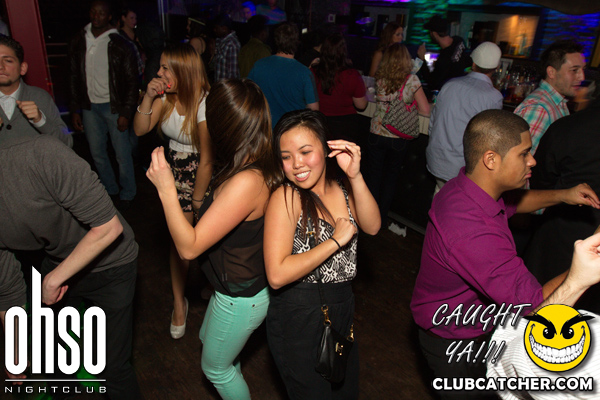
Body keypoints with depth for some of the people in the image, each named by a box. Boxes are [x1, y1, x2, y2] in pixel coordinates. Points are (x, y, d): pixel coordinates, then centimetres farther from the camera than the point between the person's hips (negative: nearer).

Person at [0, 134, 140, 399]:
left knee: (113, 366, 1)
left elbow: (108, 226, -31)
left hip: (109, 265, -6)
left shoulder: (39, 155, -33)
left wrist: (55, 278, -21)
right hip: (57, 264, 6)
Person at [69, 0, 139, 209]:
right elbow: (74, 77, 10)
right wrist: (75, 110, 6)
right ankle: (110, 190, 30)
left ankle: (127, 193, 19)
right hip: (89, 107, 4)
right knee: (97, 153, 12)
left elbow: (132, 81, -5)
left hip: (113, 107, -4)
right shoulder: (78, 42, 6)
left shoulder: (121, 45, -6)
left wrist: (125, 113, -11)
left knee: (122, 154, 1)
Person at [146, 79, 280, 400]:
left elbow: (189, 247, -31)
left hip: (240, 298, -9)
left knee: (215, 367, 21)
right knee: (208, 338, 35)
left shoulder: (246, 183, -36)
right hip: (241, 285, 9)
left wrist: (166, 189, -30)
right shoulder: (258, 167, -8)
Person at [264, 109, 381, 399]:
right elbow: (277, 275, -29)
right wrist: (336, 240, -25)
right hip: (299, 319, -6)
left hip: (342, 309, 6)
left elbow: (372, 226, -15)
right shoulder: (286, 198, -21)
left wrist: (355, 176, -26)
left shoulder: (341, 187, -1)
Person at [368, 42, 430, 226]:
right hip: (399, 137, -1)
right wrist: (408, 106, 6)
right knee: (391, 176, 15)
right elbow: (426, 111, -10)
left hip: (377, 133, 1)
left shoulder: (380, 78, -5)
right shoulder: (412, 80, -11)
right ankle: (383, 216, 25)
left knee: (374, 174, 14)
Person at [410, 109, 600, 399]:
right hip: (454, 343, -8)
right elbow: (535, 305, -36)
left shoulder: (467, 188, -10)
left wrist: (562, 196, -1)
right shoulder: (473, 232, -41)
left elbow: (512, 202, 14)